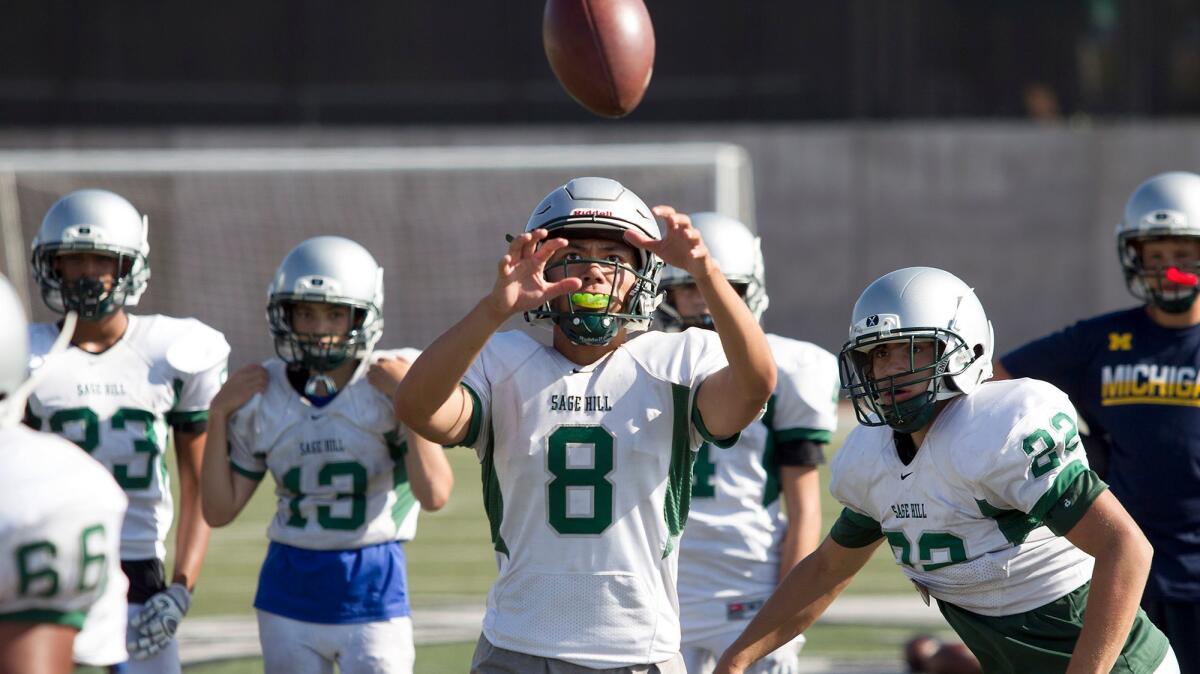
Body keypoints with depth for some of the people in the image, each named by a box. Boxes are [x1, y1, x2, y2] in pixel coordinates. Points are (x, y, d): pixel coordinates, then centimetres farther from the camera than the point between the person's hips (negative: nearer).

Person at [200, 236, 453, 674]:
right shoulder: (262, 398, 2)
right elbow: (219, 511, 5)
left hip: (373, 589, -3)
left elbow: (434, 494, -17)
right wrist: (219, 415, -1)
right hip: (289, 590, 3)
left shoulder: (389, 386, -8)